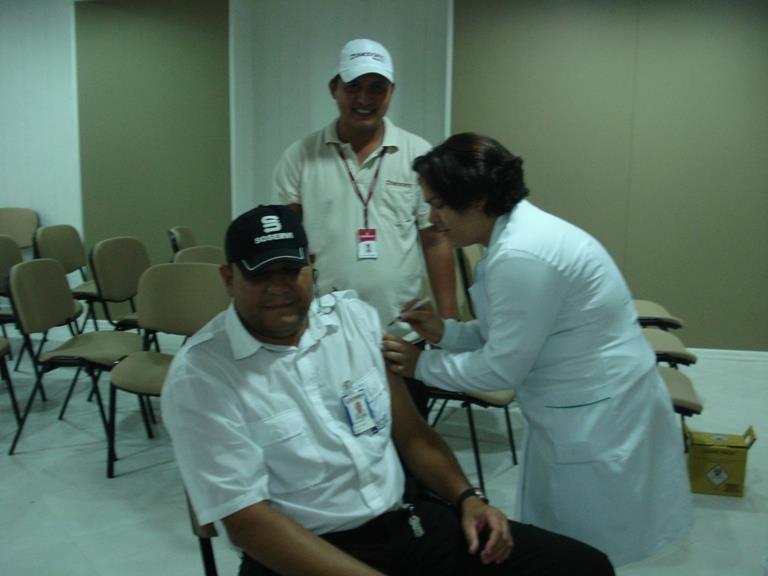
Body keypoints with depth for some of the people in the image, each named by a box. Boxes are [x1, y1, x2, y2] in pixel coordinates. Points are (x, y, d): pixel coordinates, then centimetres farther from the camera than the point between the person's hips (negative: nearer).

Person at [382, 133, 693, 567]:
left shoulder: (520, 255, -27)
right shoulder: (518, 230, 5)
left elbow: (502, 368, -20)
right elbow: (511, 334, 13)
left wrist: (422, 365, -9)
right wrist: (445, 331, 2)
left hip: (599, 420, -9)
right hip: (582, 411, 10)